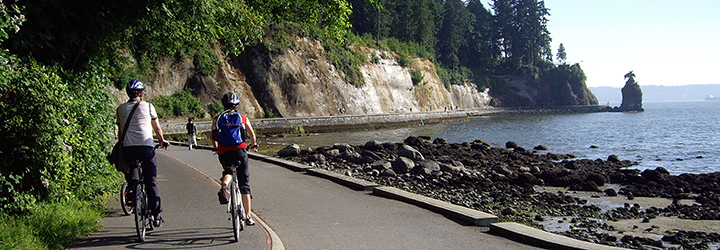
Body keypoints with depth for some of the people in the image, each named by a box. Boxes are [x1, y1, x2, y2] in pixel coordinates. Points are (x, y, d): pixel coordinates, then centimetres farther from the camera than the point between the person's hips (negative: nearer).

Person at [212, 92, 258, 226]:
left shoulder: (217, 118, 11)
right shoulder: (242, 118, 10)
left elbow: (214, 138, 10)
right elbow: (252, 135, 18)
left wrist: (217, 149, 30)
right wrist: (253, 145, 39)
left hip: (223, 153, 1)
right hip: (240, 150, -1)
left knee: (227, 172, 32)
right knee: (244, 184, 7)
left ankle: (224, 185, -3)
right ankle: (248, 217, 5)